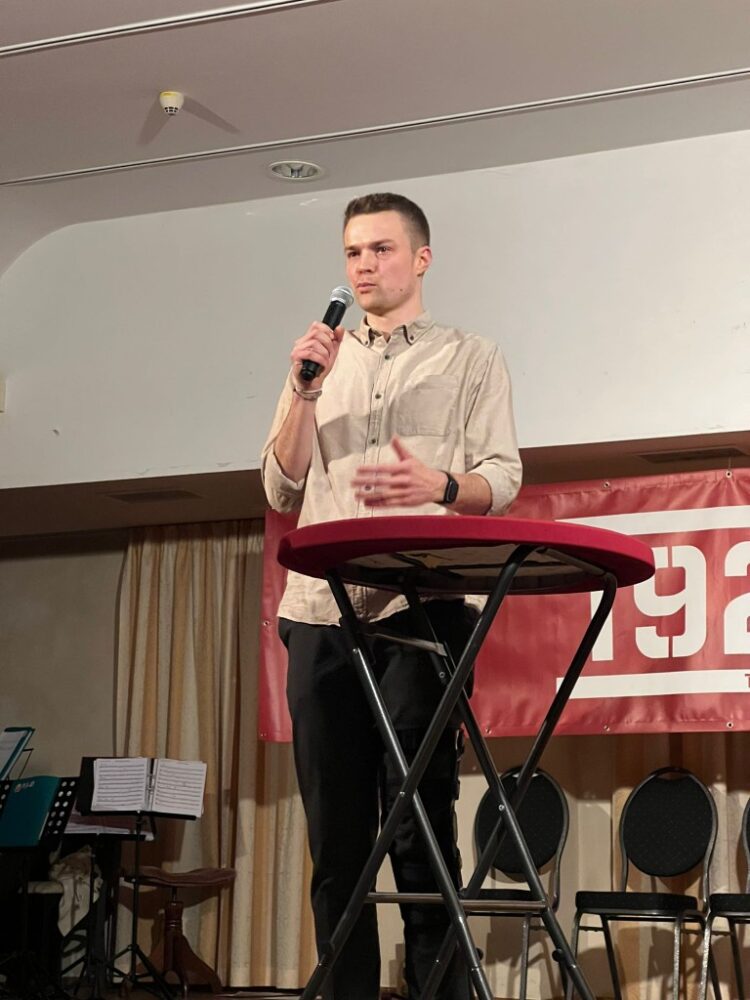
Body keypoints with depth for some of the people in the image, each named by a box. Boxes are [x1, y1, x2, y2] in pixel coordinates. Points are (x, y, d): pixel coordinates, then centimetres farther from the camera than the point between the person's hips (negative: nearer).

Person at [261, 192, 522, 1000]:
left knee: (419, 823, -9)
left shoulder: (470, 359, 13)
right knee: (335, 833, 2)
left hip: (421, 606, -3)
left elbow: (502, 477, 3)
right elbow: (282, 488, 15)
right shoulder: (325, 362, 22)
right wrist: (304, 388, 1)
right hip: (321, 610, 4)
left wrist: (440, 486, -18)